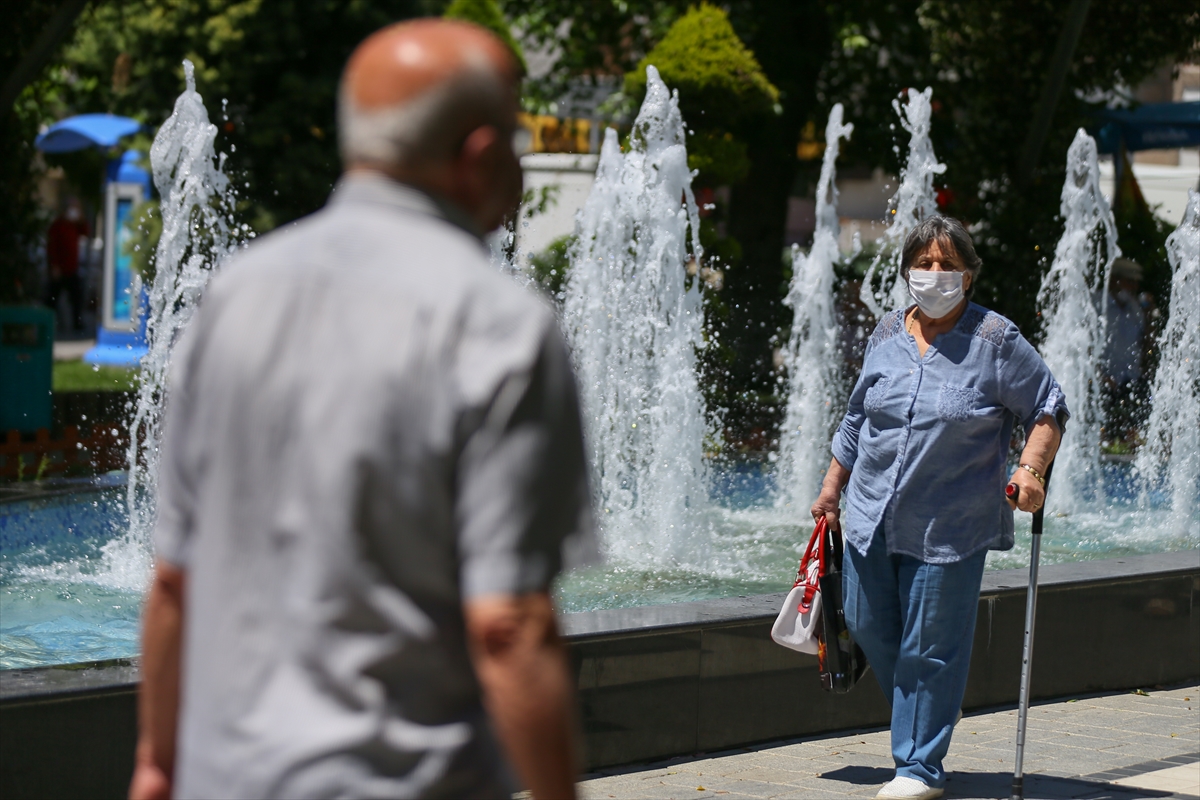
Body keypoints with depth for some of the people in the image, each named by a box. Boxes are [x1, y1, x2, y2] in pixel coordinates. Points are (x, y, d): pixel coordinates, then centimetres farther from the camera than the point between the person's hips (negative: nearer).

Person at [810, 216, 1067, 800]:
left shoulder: (996, 342, -6)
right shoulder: (887, 336, 8)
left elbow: (1047, 409, -1)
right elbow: (857, 418, 18)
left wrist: (1030, 469, -16)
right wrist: (832, 488, 19)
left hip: (949, 528, -5)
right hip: (872, 516, 5)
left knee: (930, 648, -2)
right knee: (869, 628, 10)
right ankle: (917, 721, 36)